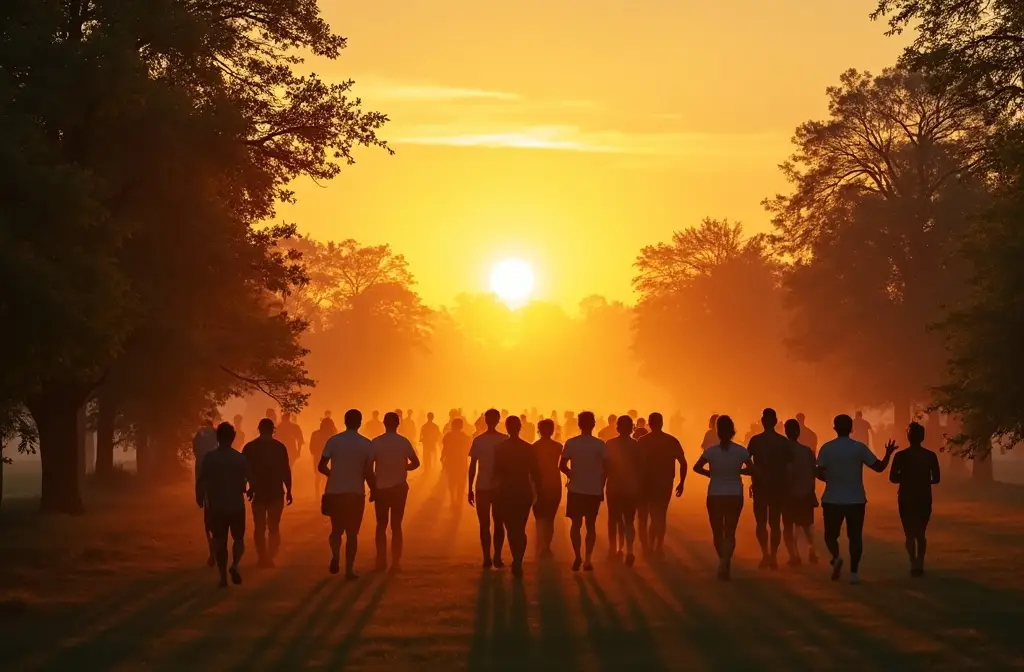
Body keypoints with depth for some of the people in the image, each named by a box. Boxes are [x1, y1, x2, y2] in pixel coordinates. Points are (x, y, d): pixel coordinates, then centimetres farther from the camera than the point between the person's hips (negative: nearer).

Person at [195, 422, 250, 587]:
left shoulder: (210, 457, -7)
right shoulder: (240, 458, -7)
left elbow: (201, 480, -10)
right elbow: (249, 480, -5)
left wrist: (200, 498, 6)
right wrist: (246, 490, 17)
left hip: (216, 506, 0)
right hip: (236, 505, 0)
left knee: (220, 541, 11)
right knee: (238, 538, 14)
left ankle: (223, 575, 9)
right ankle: (235, 565, -12)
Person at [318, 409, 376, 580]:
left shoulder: (333, 441, -3)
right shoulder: (366, 444, -5)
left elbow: (321, 466, -1)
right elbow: (368, 473, -8)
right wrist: (374, 490, 8)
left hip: (335, 492, 1)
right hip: (356, 493, -1)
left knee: (336, 529, 15)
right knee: (351, 532, 8)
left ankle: (335, 554, -13)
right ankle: (349, 570, 3)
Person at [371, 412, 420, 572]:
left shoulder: (376, 443, -6)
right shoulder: (403, 442, -4)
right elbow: (415, 463, 0)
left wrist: (374, 483, 6)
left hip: (381, 488, 0)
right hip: (399, 488, 0)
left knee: (381, 525, 10)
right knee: (396, 525, 6)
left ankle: (381, 561, 6)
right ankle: (396, 562, 2)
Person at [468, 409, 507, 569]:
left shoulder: (478, 440, -4)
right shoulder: (505, 440, -2)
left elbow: (472, 466, -3)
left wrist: (470, 489, 3)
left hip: (482, 488, -1)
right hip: (500, 488, 1)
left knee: (484, 524, 5)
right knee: (498, 524, 11)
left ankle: (487, 558, -2)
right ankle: (497, 557, 7)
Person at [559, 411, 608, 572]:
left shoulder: (571, 443, -5)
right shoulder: (600, 444, -6)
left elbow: (562, 466, -4)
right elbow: (606, 468, -8)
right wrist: (601, 483, 7)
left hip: (575, 490, 0)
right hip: (594, 490, 0)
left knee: (575, 524, 12)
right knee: (591, 525, 11)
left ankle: (578, 556, -2)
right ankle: (587, 559, 6)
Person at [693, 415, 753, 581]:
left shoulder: (712, 451, -10)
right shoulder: (740, 451, -8)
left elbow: (697, 467, -9)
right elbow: (751, 469, -2)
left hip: (715, 496, -1)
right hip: (735, 496, 1)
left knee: (718, 532, 15)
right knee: (730, 532, 4)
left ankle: (724, 563, 26)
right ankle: (725, 562, -19)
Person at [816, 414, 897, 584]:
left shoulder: (827, 448, -5)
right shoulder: (859, 448, -5)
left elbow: (819, 474, -9)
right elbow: (879, 467, -3)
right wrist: (888, 454, 15)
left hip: (832, 500, 0)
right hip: (856, 500, 0)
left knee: (831, 534, 13)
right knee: (855, 536, 9)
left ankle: (836, 557, -15)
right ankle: (853, 572, 4)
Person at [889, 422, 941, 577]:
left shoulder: (901, 456, -8)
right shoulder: (930, 456, -3)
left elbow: (893, 478, -9)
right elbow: (936, 479, 0)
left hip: (906, 499, -2)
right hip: (924, 498, 2)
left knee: (910, 533, 1)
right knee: (920, 533, 17)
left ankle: (914, 563, -18)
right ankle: (919, 564, 14)